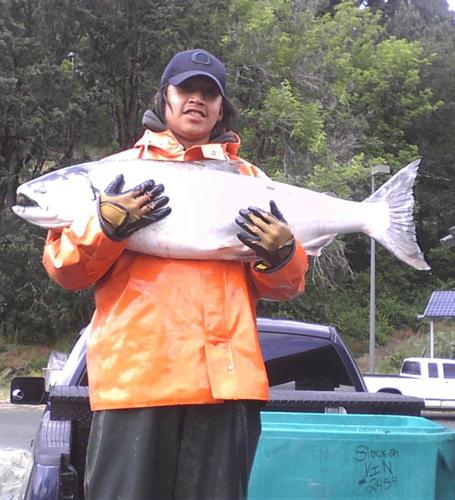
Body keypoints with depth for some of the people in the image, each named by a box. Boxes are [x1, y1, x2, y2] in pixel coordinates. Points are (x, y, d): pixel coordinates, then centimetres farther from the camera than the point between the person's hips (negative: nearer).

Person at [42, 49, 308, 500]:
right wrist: (106, 227, -11)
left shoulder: (248, 178, 18)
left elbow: (284, 286, 16)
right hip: (136, 374, -1)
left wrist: (280, 255, -6)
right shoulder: (120, 171, 13)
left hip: (227, 375, 2)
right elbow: (66, 269, 7)